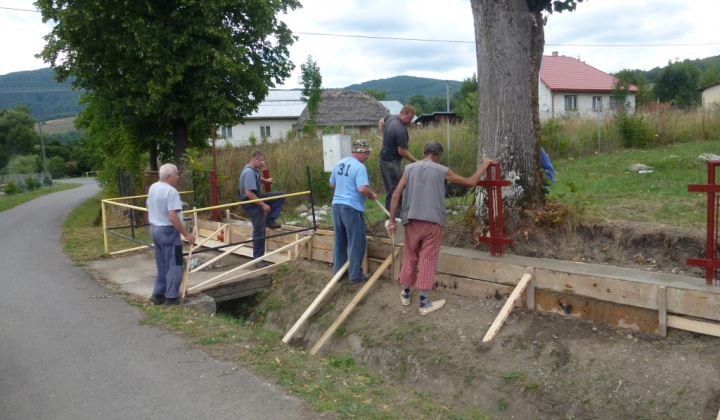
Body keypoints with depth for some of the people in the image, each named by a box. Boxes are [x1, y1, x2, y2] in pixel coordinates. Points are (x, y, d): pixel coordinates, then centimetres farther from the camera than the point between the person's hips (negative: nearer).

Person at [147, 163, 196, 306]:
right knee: (174, 265, 1)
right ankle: (172, 297, 6)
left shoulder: (153, 187, 7)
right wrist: (186, 234, -23)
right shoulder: (171, 191, -21)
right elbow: (173, 217, -27)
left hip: (154, 229, 9)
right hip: (168, 231, -9)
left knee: (162, 264, 19)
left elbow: (148, 206, 21)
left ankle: (158, 294, 23)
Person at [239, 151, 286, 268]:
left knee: (281, 195, 8)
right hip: (251, 204, -10)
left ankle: (270, 220, 5)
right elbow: (249, 193, -33)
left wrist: (266, 180, 21)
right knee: (259, 231, -4)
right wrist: (263, 205, -29)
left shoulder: (253, 170, 3)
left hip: (257, 198, 10)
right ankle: (258, 260, 5)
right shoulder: (249, 172, -27)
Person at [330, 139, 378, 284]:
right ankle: (355, 275, 9)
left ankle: (337, 271, 26)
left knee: (339, 241, 17)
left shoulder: (339, 164, 9)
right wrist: (372, 195, -8)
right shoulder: (359, 167, -15)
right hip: (352, 208, -8)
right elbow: (362, 189, -25)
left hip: (337, 205, 8)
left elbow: (332, 184, 19)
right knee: (356, 243, 4)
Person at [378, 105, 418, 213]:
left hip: (383, 158, 10)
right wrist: (416, 161, -12)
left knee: (390, 189, 14)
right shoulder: (401, 130, -24)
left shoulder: (391, 117, 4)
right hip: (391, 161, -10)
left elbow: (381, 122, 26)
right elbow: (402, 151, -21)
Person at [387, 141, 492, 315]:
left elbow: (396, 195, 0)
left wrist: (392, 220, 4)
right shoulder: (442, 171, 0)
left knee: (410, 257, 16)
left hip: (411, 221, 3)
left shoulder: (409, 168, 5)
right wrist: (484, 166, 22)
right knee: (427, 260, 2)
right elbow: (471, 182, 7)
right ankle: (424, 303, 5)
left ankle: (406, 294, 28)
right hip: (432, 222, -3)